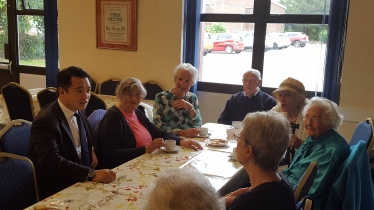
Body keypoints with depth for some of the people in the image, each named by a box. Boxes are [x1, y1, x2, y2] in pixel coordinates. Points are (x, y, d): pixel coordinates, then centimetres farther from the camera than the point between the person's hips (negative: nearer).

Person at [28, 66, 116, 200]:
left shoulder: (79, 111, 4)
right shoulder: (45, 121, -20)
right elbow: (52, 161, -32)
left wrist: (91, 150, 3)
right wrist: (91, 174, -40)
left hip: (79, 180, 8)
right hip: (55, 191, -8)